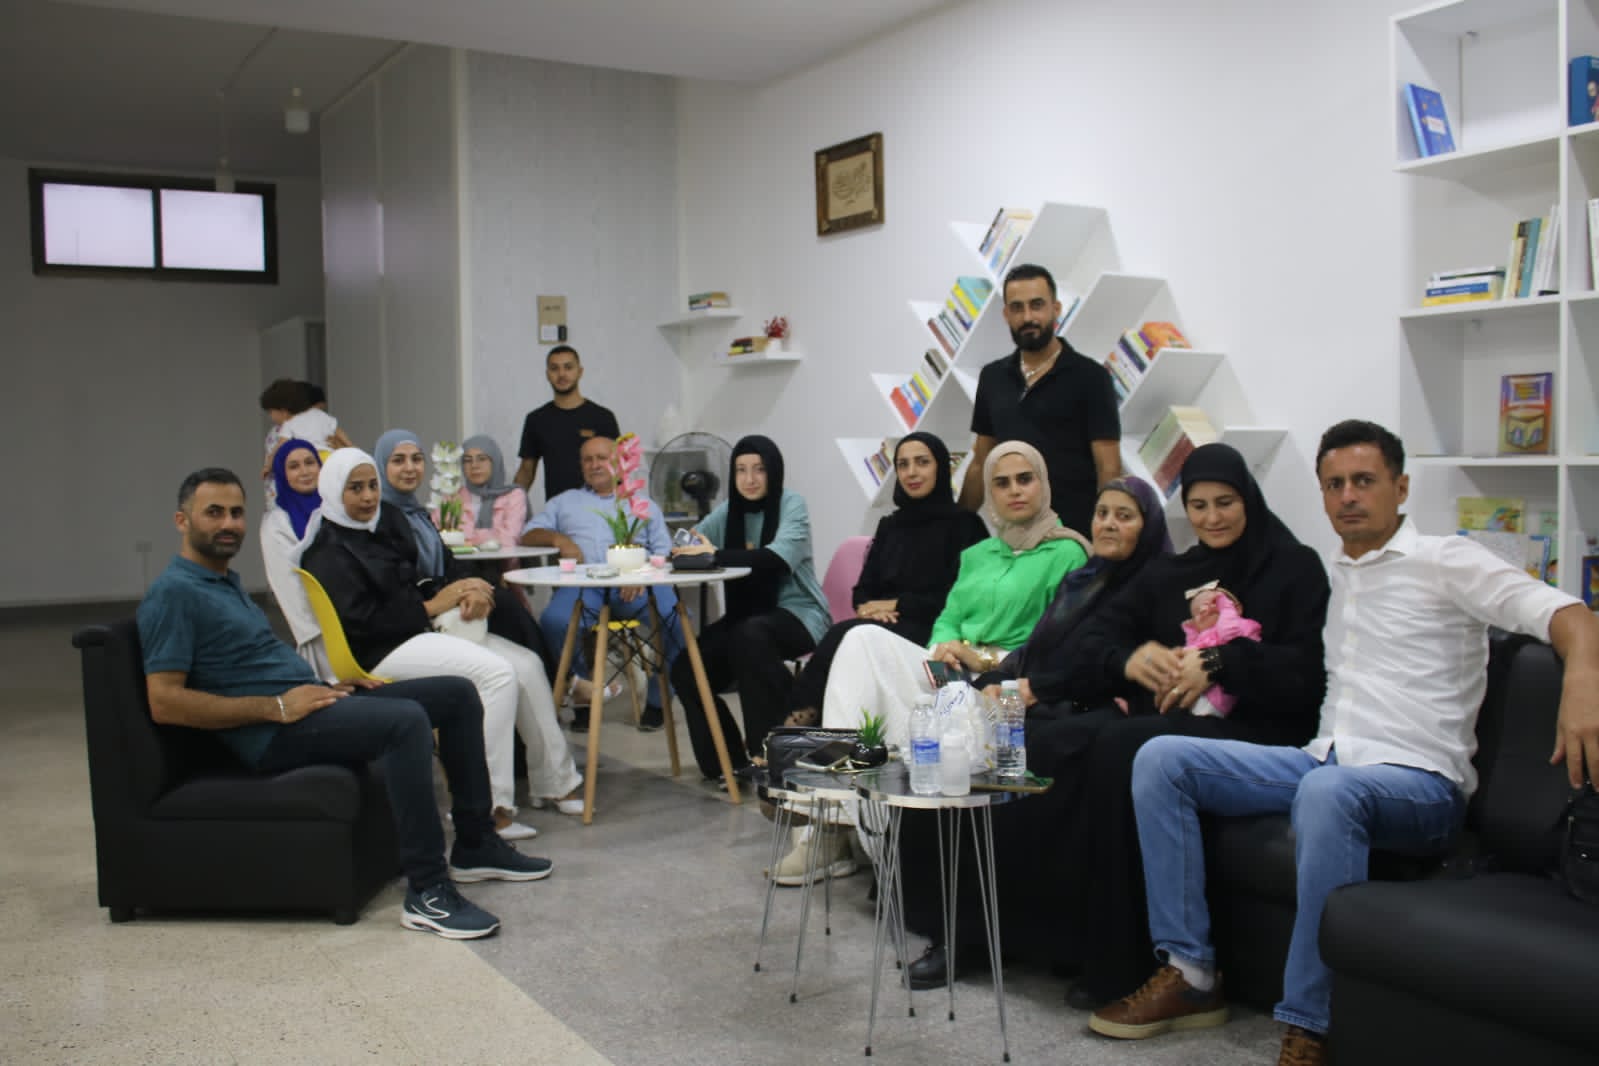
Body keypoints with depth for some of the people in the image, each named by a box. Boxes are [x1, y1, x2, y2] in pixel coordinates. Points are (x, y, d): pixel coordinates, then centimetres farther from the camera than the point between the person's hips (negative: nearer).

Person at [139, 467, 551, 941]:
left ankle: (475, 845, 11)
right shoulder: (174, 592, -9)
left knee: (456, 693, 6)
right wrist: (277, 707, -19)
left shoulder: (225, 580, 21)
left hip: (302, 701, 10)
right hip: (273, 732, -10)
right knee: (406, 720, -33)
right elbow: (164, 701, -18)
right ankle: (427, 891, -29)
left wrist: (326, 686, 8)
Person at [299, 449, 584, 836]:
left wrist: (457, 593, -1)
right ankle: (491, 805, -26)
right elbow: (360, 622, -18)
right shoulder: (328, 553, -10)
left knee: (527, 664, -6)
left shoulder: (384, 520, 15)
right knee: (496, 672, -27)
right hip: (381, 651, -9)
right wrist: (431, 607, -15)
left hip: (422, 628, 9)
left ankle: (554, 782, 4)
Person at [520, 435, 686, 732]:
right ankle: (586, 694, -14)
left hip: (636, 585, 0)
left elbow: (664, 552, 15)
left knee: (677, 617, -31)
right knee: (553, 621, -34)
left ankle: (657, 700, -14)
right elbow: (528, 534, 21)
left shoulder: (643, 503, 28)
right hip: (583, 584, 1)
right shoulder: (566, 501, 32)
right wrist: (558, 538, -2)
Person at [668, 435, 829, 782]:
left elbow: (779, 558, -25)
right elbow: (687, 548, 0)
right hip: (744, 616, 6)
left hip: (797, 613, -5)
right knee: (684, 670, -13)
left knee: (750, 634, -36)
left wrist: (716, 555, -33)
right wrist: (680, 552, -25)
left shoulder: (792, 505, -7)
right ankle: (727, 759, 3)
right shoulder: (727, 512, 9)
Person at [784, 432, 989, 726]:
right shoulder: (889, 525, 21)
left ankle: (801, 719, -31)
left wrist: (897, 604, -10)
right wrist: (868, 608, -8)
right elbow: (862, 589, 16)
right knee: (847, 634, -30)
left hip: (930, 630, -5)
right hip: (884, 624, 5)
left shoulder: (962, 523, 2)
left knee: (845, 635, -31)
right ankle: (805, 720, -37)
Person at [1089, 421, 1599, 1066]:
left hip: (1418, 780, -7)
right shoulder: (1332, 575, 20)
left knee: (1327, 790, -42)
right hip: (1323, 760, 7)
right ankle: (1189, 973, -9)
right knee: (1161, 759, -8)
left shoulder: (1444, 563, 0)